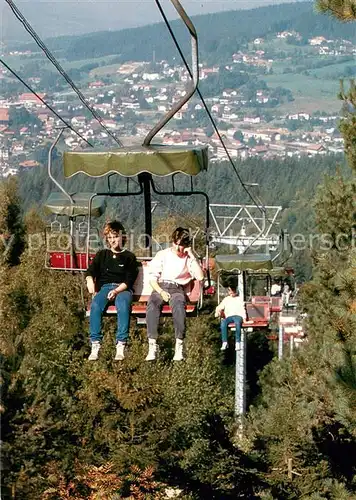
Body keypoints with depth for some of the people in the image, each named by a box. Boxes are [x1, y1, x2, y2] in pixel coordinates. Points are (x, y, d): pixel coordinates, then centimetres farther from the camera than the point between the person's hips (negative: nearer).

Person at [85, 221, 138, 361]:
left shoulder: (129, 257, 12)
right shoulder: (102, 255, 22)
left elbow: (129, 280, 2)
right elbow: (90, 271, 9)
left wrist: (116, 291, -17)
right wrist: (90, 280, -16)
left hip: (123, 289, -2)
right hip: (104, 287, 2)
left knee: (123, 306, -38)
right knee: (95, 305, -33)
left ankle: (121, 346, -42)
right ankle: (95, 345, -39)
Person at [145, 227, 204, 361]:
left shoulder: (189, 258, 12)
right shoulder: (162, 255, 11)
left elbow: (200, 277, -4)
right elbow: (152, 278, 7)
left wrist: (192, 256, -5)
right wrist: (161, 291, -11)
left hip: (178, 288, 0)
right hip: (160, 287, 0)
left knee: (179, 305, -38)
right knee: (152, 304, -35)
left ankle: (179, 346, -41)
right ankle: (152, 346, -42)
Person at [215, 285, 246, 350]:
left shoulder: (239, 299, 22)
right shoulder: (226, 299, 27)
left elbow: (242, 309, 12)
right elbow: (219, 307, 19)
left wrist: (244, 318, -3)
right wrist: (217, 311, -4)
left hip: (238, 316, -2)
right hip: (228, 316, 2)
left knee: (237, 323, -40)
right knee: (223, 323, -34)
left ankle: (238, 342, -41)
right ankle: (224, 342, -36)